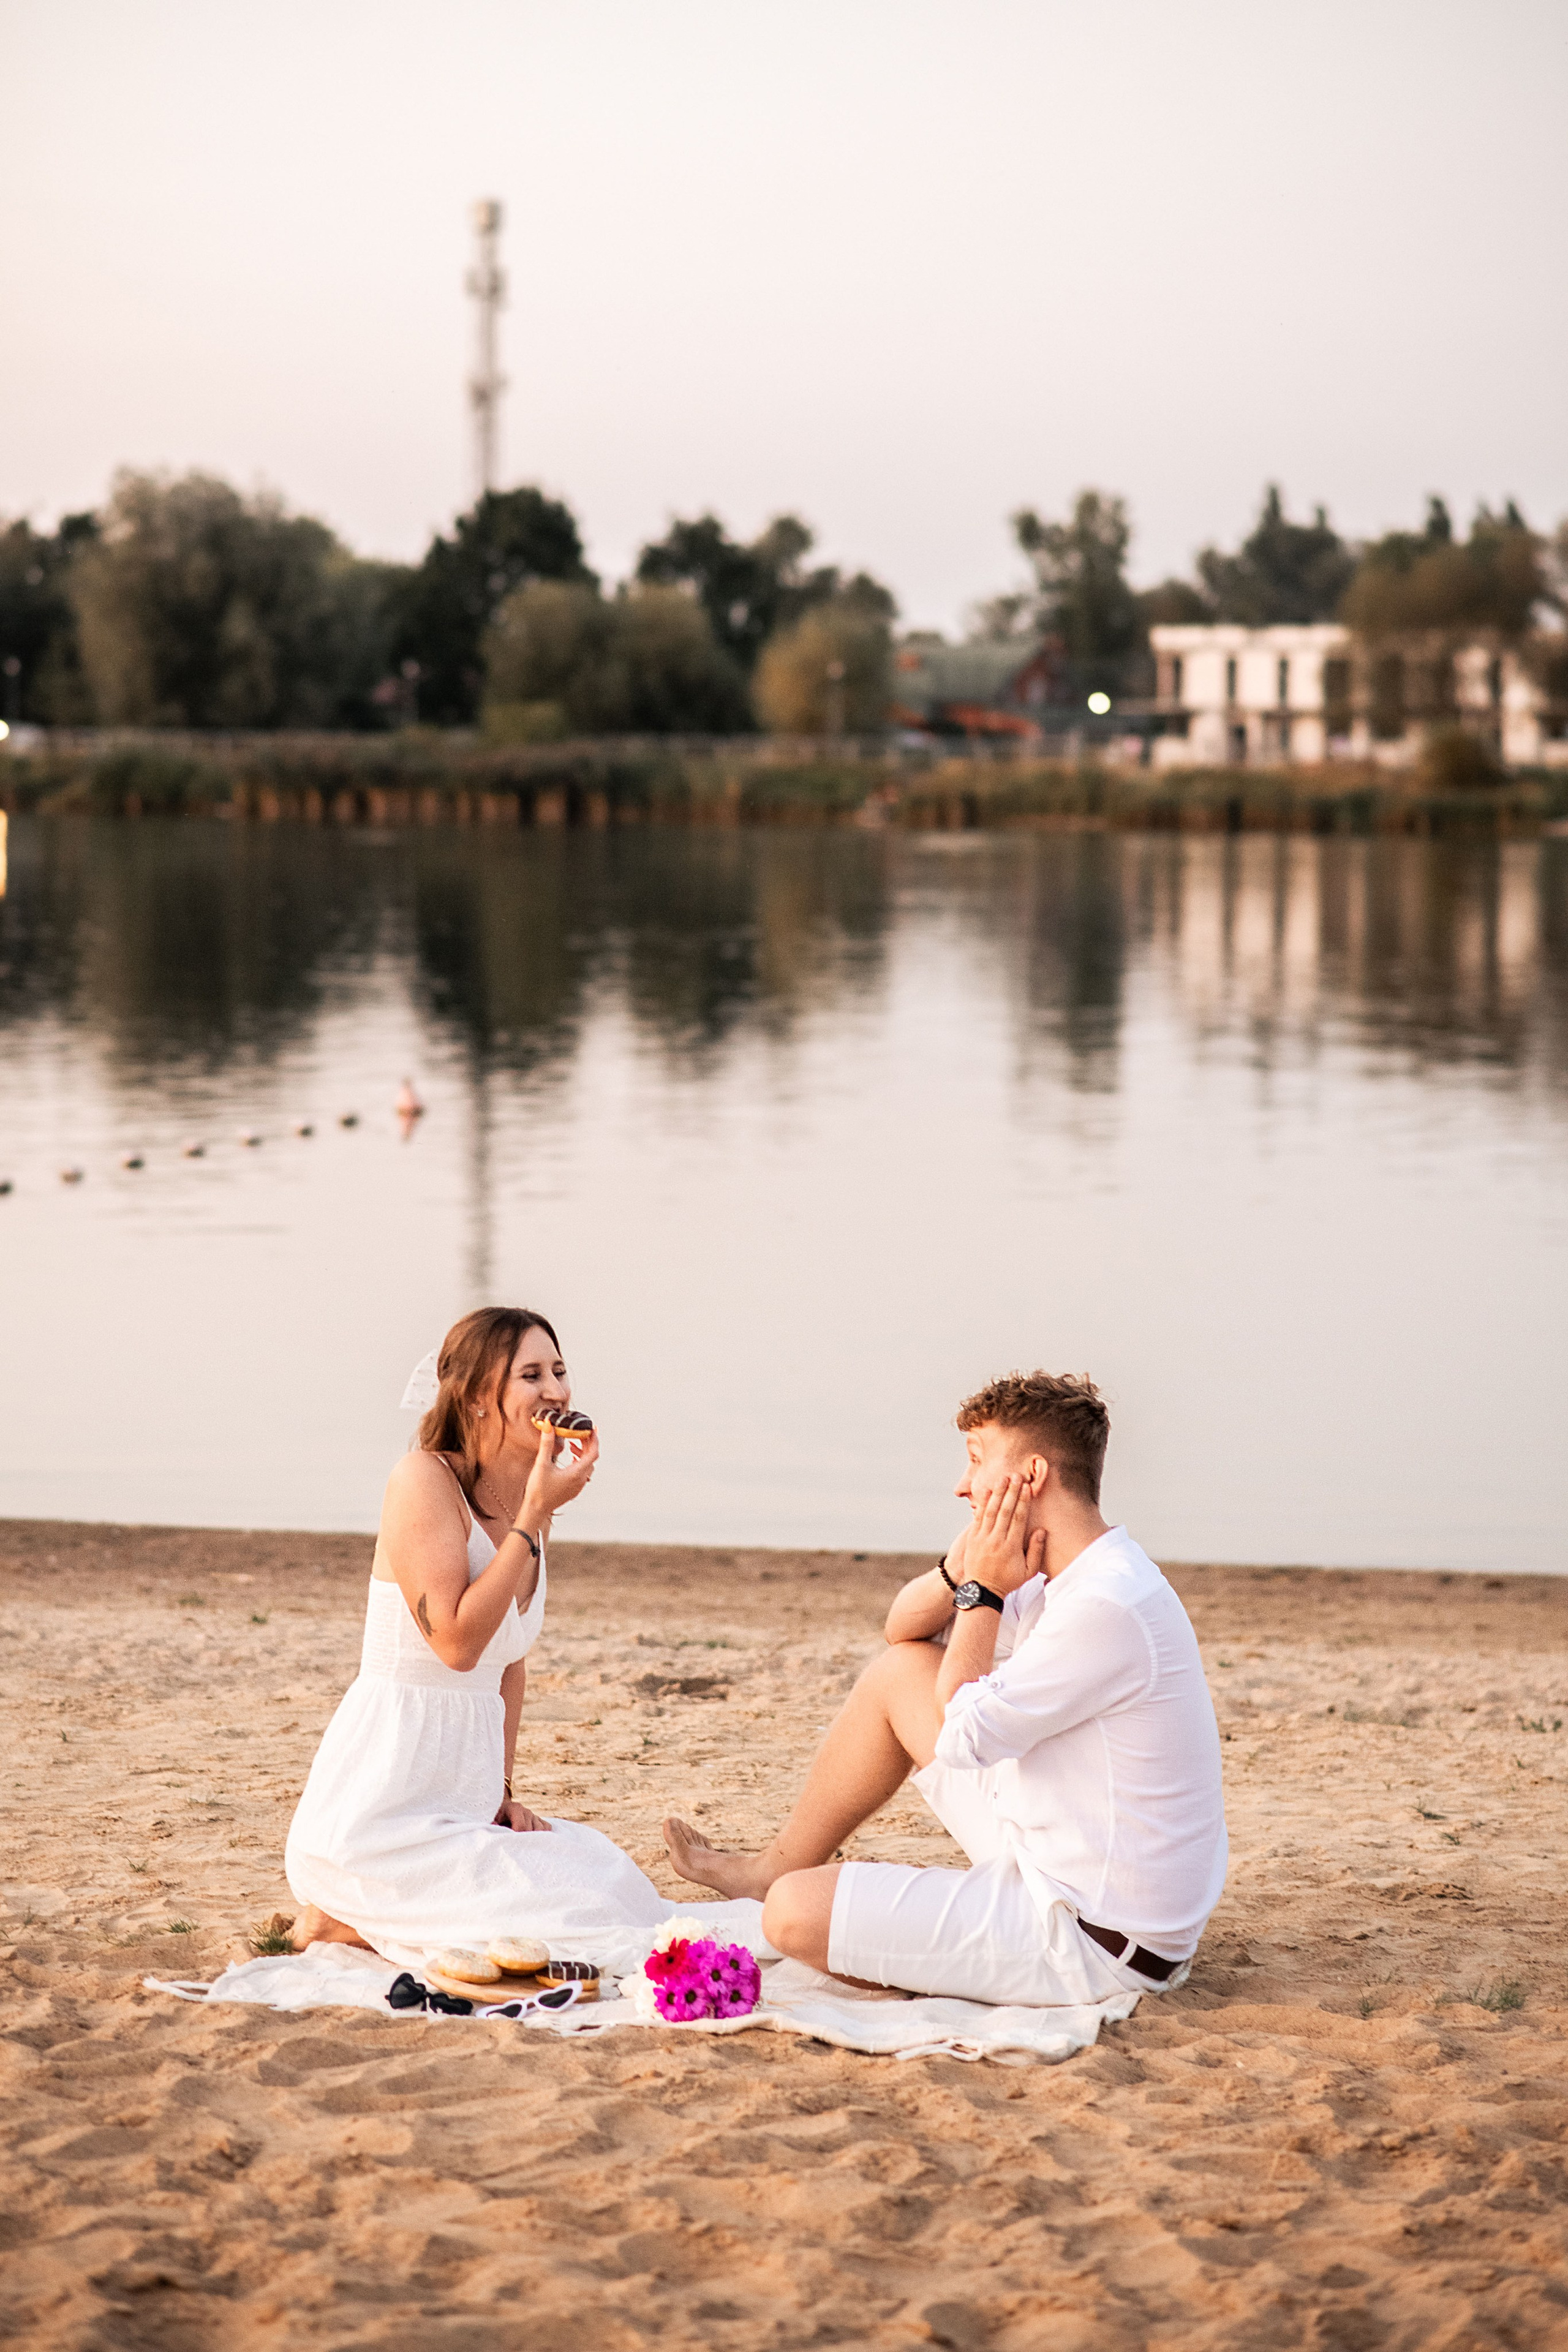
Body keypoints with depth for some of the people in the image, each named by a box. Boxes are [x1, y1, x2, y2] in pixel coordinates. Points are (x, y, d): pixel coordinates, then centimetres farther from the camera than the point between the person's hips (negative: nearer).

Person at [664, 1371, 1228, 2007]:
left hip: (1092, 1942, -10)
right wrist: (965, 1567, -5)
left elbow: (962, 1737, -18)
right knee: (900, 1670, 17)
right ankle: (777, 1866, 30)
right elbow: (904, 1625, 16)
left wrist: (983, 1591, -9)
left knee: (795, 1915, -18)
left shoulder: (1107, 1607, -24)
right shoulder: (1074, 1579, 8)